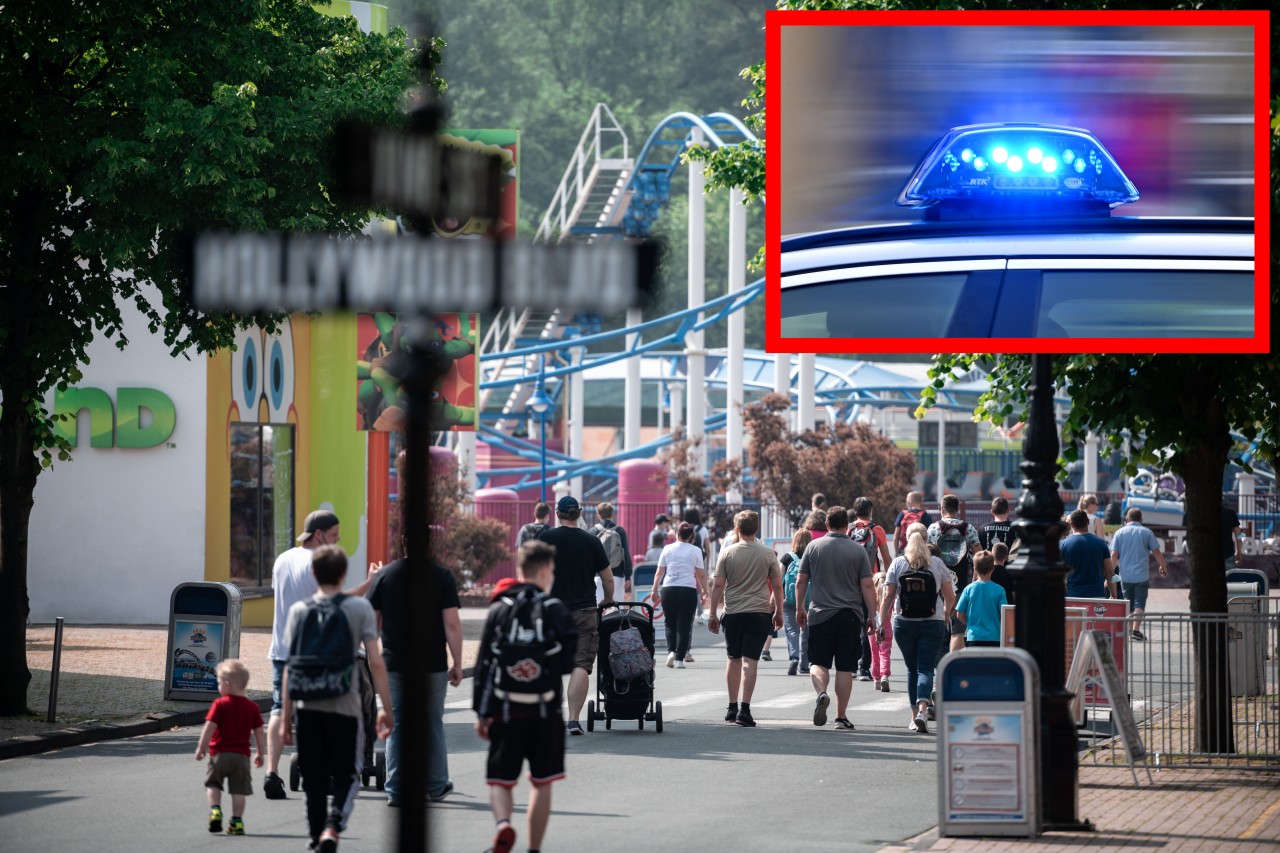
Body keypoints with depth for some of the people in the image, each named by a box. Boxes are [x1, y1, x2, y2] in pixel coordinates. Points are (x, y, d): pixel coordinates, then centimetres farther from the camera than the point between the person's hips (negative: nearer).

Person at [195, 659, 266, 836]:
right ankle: (236, 821, 2)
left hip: (219, 754, -2)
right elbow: (259, 733, 7)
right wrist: (260, 754, 17)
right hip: (241, 755, 2)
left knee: (213, 783, 15)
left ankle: (215, 809, -3)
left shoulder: (220, 704, -8)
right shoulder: (252, 707, 4)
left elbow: (209, 727, -13)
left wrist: (201, 748, -5)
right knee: (239, 790, 4)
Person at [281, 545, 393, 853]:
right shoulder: (360, 607, -3)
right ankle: (333, 825, -15)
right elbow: (375, 662, -7)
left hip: (309, 707, 1)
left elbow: (291, 667, -2)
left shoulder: (300, 610, 1)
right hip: (345, 705, -1)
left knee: (314, 778, 12)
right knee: (345, 775, 8)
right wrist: (387, 708, -2)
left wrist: (286, 715, 3)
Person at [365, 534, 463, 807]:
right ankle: (436, 787, 19)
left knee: (396, 726, 7)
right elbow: (451, 624, -10)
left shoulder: (384, 575, 1)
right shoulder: (442, 576, -6)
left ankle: (395, 790, 4)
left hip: (394, 663, 1)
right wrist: (457, 664, -2)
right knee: (432, 725, 11)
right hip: (432, 665, -1)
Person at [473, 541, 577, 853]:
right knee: (541, 783, 11)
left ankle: (503, 823, -23)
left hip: (506, 710, 0)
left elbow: (483, 664, -1)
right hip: (546, 710, 0)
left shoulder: (500, 609, 0)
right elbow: (568, 663, -3)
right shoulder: (557, 610, -2)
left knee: (500, 780, 6)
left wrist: (481, 712, 4)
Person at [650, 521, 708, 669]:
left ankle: (671, 650, -2)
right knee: (684, 625, 4)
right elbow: (701, 575, 2)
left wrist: (655, 590, 15)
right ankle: (680, 658, -1)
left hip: (668, 589, 1)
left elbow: (659, 573, 6)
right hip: (688, 590, -1)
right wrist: (704, 590, 15)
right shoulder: (696, 551, 1)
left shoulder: (667, 549, 5)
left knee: (670, 623, 16)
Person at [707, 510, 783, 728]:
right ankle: (744, 709, -12)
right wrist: (778, 612, 15)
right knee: (750, 661, -4)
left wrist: (712, 614, 5)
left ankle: (732, 707, 20)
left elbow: (717, 585, -2)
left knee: (733, 659, 14)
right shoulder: (768, 554, 0)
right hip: (759, 612, -1)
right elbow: (777, 586, 4)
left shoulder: (727, 553, -1)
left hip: (733, 612, 1)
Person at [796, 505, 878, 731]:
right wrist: (872, 616, 3)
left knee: (818, 662, 7)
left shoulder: (813, 547, 2)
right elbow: (867, 586, -4)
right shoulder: (858, 551, -1)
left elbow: (801, 582, 5)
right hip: (850, 616, 0)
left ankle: (821, 693, -23)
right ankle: (841, 717, 7)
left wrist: (800, 608, 17)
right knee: (845, 668, 6)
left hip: (820, 615, 0)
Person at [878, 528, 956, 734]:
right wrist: (946, 615, 21)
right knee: (925, 669, -4)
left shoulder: (898, 563, 1)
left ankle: (915, 716, 16)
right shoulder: (937, 563, 1)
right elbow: (950, 597, 4)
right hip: (932, 624, -1)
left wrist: (881, 622, 2)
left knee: (912, 670, 14)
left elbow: (888, 597, -3)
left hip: (904, 624, 1)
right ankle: (922, 710, -25)